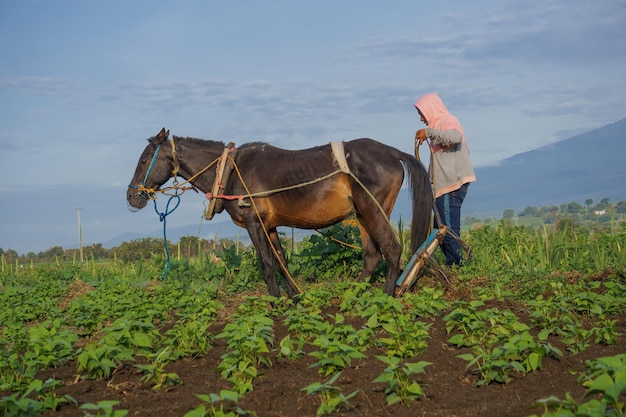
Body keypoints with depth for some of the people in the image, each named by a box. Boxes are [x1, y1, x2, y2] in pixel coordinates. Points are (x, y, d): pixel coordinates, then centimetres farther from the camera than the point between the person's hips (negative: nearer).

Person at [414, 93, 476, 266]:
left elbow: (455, 137, -32)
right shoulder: (441, 124, 23)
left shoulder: (447, 122, -8)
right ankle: (453, 263, 15)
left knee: (449, 229, -12)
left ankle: (456, 263, -11)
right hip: (445, 185, 11)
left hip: (452, 185, -11)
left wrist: (429, 132, -31)